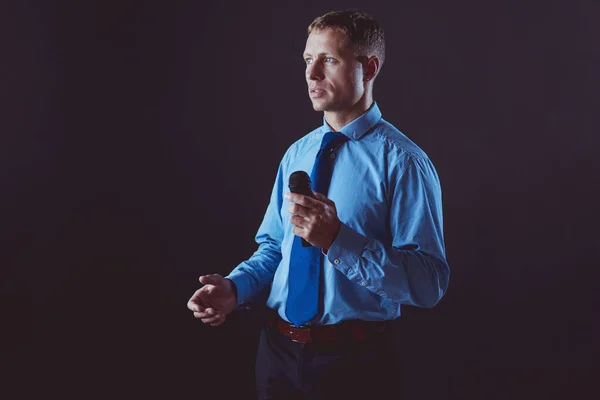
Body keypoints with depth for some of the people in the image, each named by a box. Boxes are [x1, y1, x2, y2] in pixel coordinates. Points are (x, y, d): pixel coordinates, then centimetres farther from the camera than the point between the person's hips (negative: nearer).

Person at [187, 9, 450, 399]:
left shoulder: (403, 161, -14)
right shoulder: (297, 154, 7)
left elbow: (429, 283, -20)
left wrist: (338, 241, -29)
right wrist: (235, 287, -6)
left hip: (354, 362, -5)